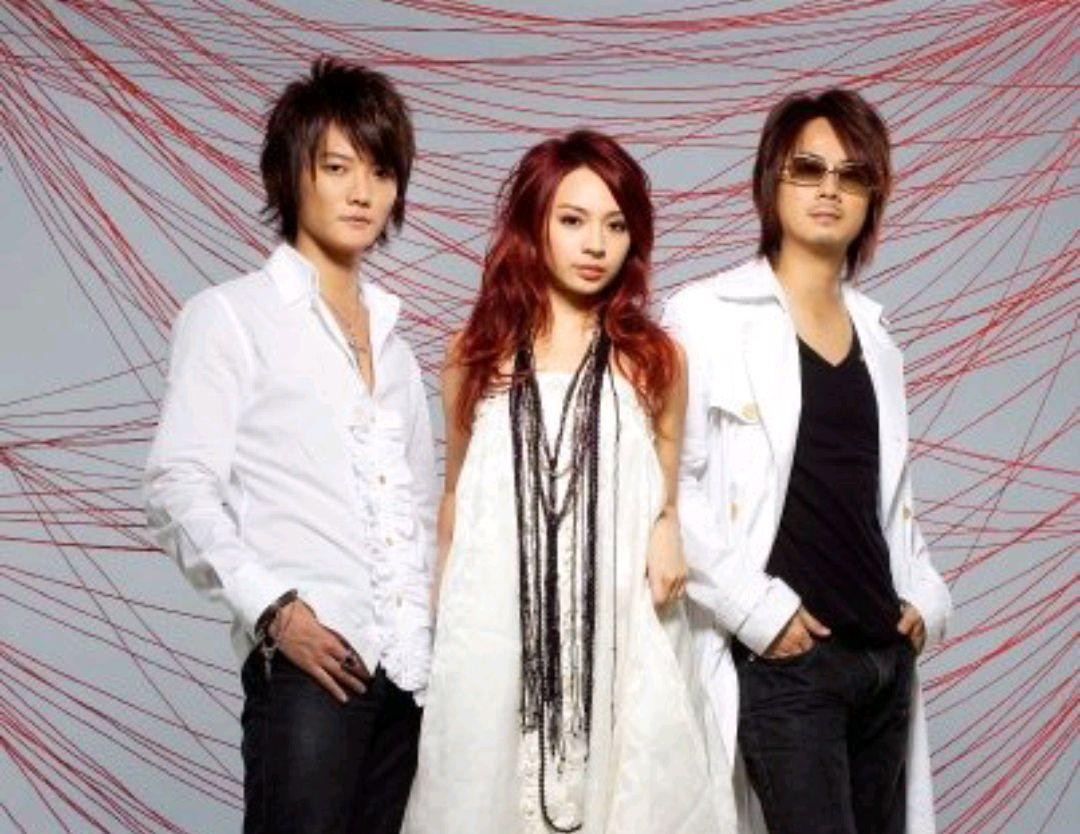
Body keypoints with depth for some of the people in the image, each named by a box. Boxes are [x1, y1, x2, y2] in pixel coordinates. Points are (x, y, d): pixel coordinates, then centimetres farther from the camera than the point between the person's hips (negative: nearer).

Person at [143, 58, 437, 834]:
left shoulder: (391, 335, 22)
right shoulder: (230, 315, 4)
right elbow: (179, 488, -5)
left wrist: (446, 612, 9)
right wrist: (273, 609, -16)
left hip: (413, 665, 6)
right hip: (310, 660, -5)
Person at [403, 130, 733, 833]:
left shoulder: (655, 357, 5)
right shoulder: (478, 354, 6)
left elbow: (668, 495, 13)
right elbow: (456, 495, 14)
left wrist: (669, 529, -8)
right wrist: (436, 614, 11)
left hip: (620, 637, 0)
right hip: (495, 635, 1)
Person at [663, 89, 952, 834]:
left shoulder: (875, 337, 17)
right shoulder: (707, 316, -1)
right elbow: (673, 482, -9)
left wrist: (924, 597, 9)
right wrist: (755, 609, -14)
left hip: (887, 656, 6)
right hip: (784, 656, -6)